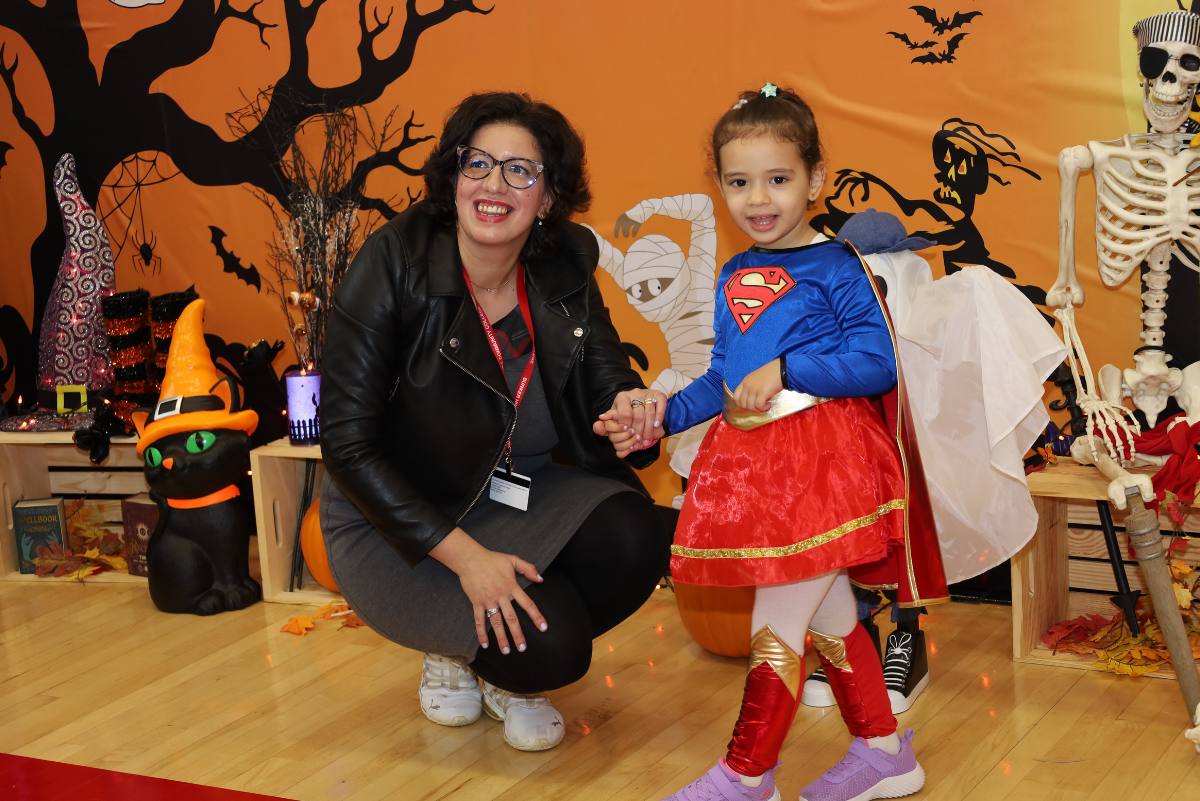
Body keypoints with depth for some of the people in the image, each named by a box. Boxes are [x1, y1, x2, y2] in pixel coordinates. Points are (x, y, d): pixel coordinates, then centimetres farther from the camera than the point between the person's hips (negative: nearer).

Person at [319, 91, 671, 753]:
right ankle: (454, 649, 13)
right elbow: (347, 442, -21)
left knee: (632, 539, -24)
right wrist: (462, 554, -26)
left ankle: (508, 676, 6)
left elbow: (606, 376, 2)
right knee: (547, 643, -26)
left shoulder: (564, 269, -7)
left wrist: (627, 403, -26)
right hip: (396, 522, -5)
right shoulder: (394, 263, -21)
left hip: (518, 495, 5)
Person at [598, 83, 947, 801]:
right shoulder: (734, 277, 13)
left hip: (821, 456, -7)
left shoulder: (836, 268, -8)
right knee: (829, 617, 16)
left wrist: (785, 371, -19)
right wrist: (662, 418, 8)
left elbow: (878, 362, -15)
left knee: (777, 622, -4)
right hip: (750, 463, 8)